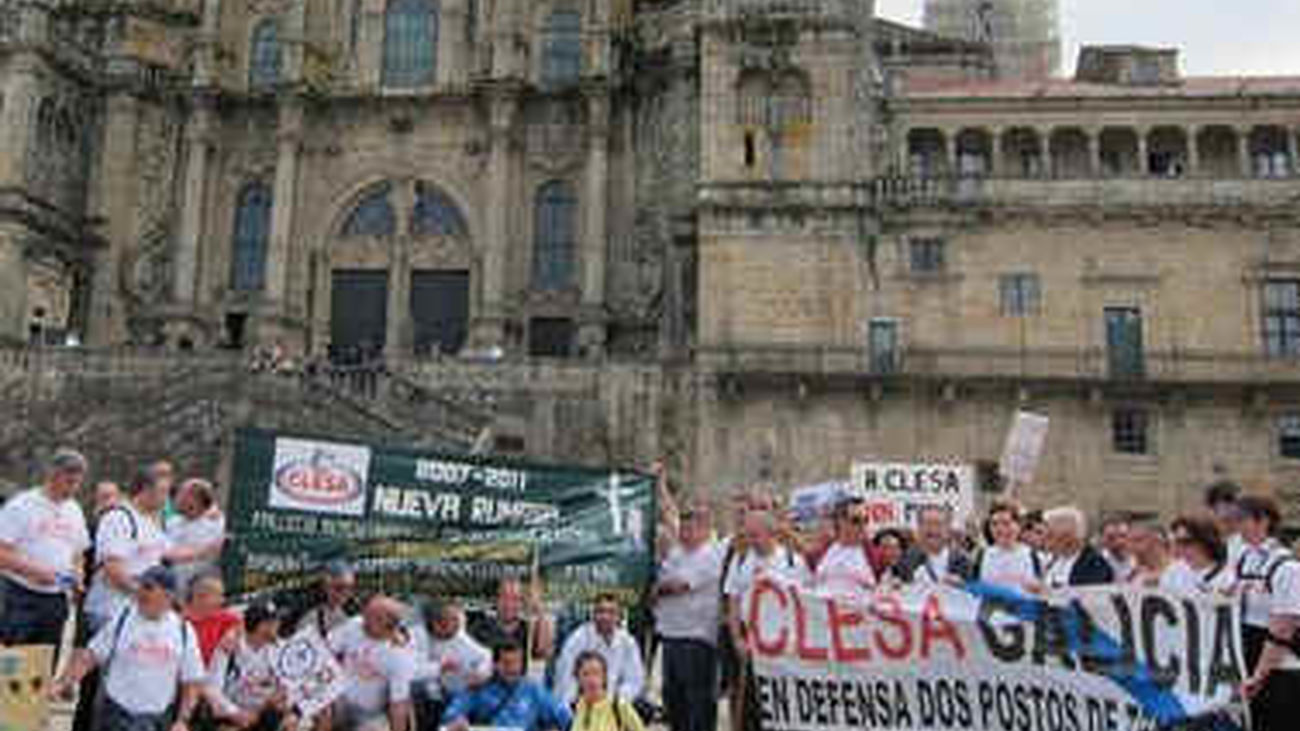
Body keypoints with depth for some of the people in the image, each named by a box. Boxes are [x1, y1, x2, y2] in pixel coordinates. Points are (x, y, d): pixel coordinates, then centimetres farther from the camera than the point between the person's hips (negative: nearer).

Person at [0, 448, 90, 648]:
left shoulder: (75, 512, 12)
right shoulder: (21, 506, -8)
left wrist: (76, 574, 2)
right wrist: (36, 571, -22)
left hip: (56, 601, 6)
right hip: (21, 600, -6)